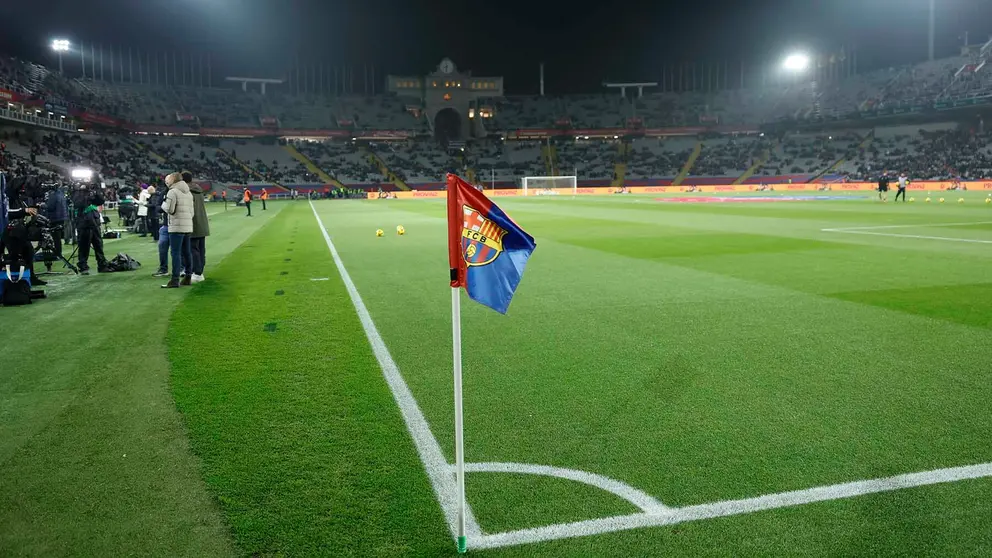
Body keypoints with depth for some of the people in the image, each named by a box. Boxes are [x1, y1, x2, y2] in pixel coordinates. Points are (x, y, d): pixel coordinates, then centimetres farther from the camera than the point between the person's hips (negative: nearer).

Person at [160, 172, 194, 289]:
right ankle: (188, 277, 19)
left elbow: (169, 209, -13)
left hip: (176, 227, -8)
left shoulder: (173, 192, -8)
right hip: (188, 226, 8)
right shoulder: (189, 193, 16)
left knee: (176, 253, -8)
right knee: (187, 252, 13)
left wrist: (163, 204, 5)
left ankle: (175, 280, -9)